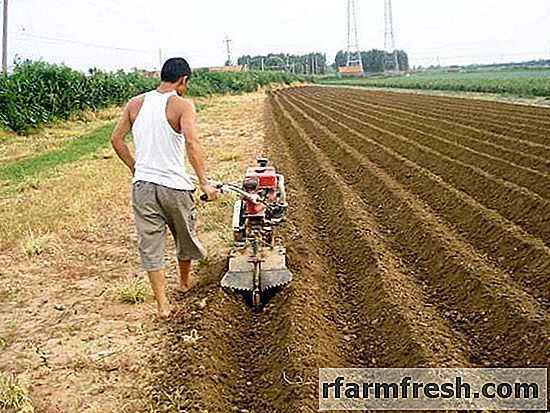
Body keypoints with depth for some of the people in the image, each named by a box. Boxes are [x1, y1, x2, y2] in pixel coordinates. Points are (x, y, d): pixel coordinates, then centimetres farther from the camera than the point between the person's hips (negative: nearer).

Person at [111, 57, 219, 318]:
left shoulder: (135, 104, 7)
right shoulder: (182, 105, -8)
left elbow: (117, 139, 7)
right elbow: (192, 143, -22)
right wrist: (204, 182, -21)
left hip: (142, 186, 3)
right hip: (174, 185, -3)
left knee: (150, 245, 10)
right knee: (185, 236, 22)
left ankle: (162, 305, 12)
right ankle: (185, 282, 43)